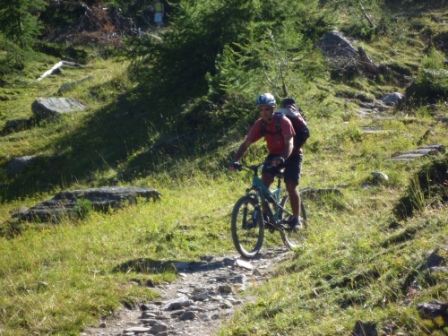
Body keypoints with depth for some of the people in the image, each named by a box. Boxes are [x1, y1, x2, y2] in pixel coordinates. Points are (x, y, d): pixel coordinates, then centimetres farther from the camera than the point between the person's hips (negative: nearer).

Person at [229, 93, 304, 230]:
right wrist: (235, 161, -32)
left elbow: (289, 143, -38)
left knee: (291, 186, -16)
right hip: (274, 154, 4)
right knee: (264, 181, -16)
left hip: (291, 155, -4)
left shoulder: (283, 122, -28)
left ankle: (296, 219, 0)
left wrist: (282, 158, -58)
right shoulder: (260, 124, -14)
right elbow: (246, 144, -17)